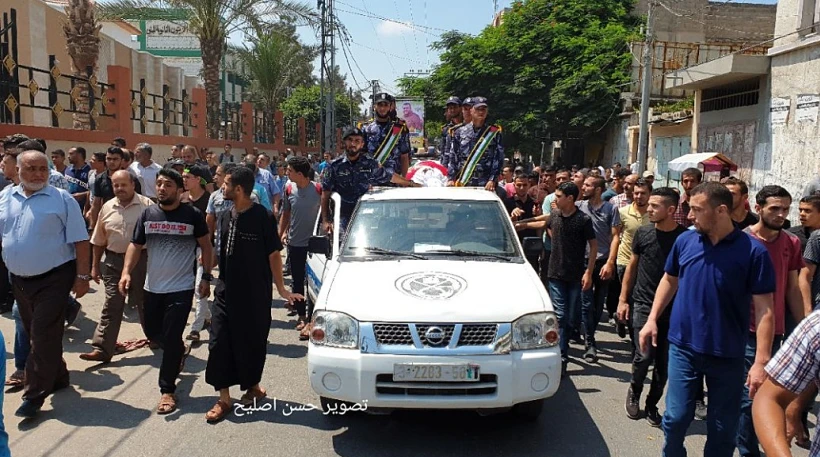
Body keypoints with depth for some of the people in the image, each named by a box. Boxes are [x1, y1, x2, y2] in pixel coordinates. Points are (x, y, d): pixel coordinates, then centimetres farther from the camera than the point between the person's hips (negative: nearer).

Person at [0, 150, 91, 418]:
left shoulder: (62, 199, -8)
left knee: (44, 337, -5)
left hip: (53, 279, -6)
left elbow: (80, 241, -9)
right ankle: (57, 378, 34)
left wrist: (82, 277, -12)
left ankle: (35, 395, 3)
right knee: (33, 334, 17)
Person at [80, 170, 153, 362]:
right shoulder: (107, 208, 5)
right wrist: (95, 266, 11)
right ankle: (102, 348, 3)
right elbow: (99, 241, 11)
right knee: (111, 305, 2)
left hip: (141, 260, -3)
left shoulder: (147, 205, -7)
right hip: (114, 260, 3)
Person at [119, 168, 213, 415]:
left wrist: (206, 278, -4)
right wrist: (126, 272, -11)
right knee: (152, 331, 18)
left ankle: (167, 390, 10)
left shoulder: (193, 215, -7)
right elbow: (135, 245, 4)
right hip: (153, 286, 5)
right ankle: (178, 349, 48)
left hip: (181, 288, -5)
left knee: (171, 338, -3)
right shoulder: (147, 214, 1)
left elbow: (206, 247, 1)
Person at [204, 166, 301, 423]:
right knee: (220, 342, 2)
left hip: (255, 294, -5)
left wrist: (281, 289, -10)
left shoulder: (262, 218, -13)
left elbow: (273, 254, -10)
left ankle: (252, 385, 30)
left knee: (252, 342, 8)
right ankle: (224, 399, 10)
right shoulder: (227, 217, 5)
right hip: (226, 291, 5)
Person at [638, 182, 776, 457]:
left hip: (728, 354, -2)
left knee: (723, 428, 12)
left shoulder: (752, 251, -13)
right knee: (676, 418, 8)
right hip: (683, 347, 2)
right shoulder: (685, 241, -3)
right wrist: (652, 319, 8)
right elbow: (669, 280, 13)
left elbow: (763, 310, -13)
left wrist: (761, 361, -18)